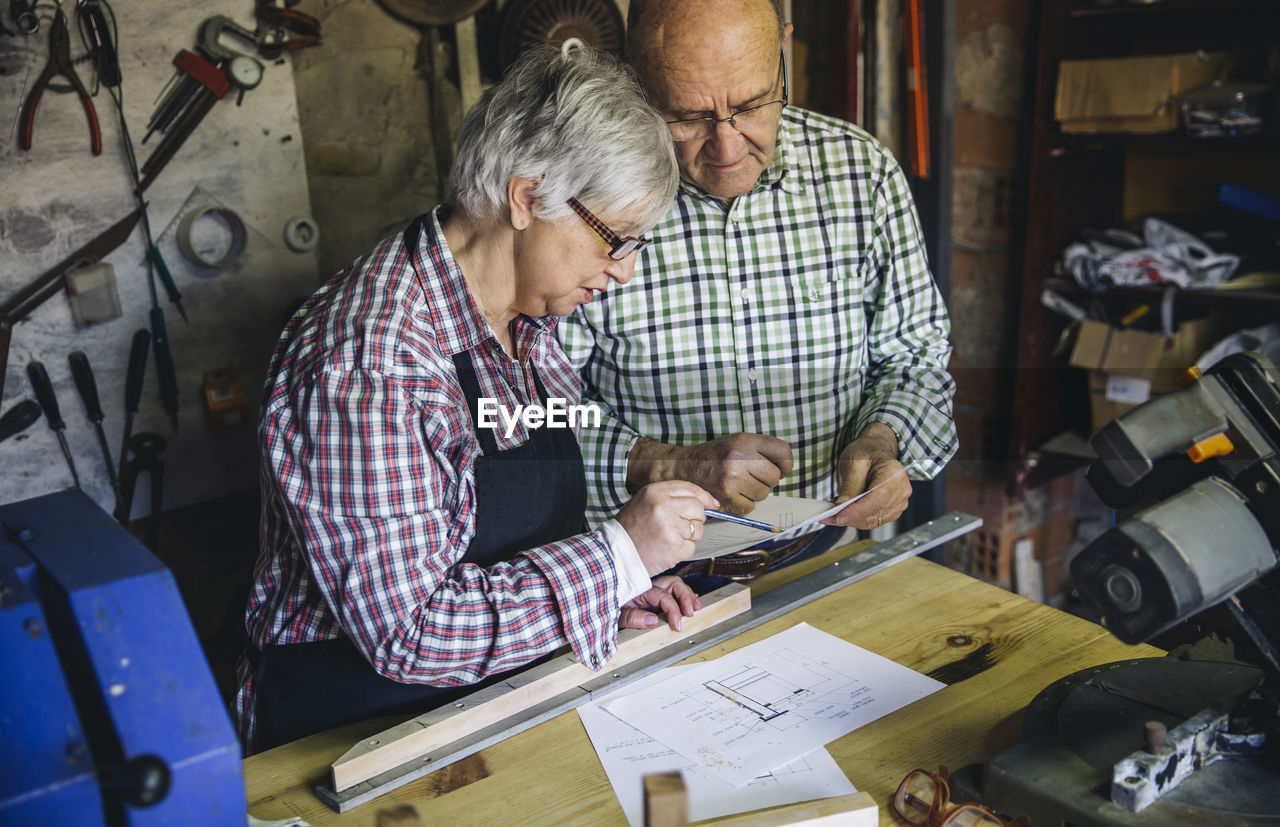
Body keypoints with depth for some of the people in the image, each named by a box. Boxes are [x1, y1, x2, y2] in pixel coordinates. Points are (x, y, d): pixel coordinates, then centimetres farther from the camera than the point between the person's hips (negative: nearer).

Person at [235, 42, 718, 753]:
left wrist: (608, 591, -3)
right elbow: (406, 632, -26)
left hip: (504, 694, 8)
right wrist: (617, 555, -22)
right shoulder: (367, 361, -25)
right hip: (359, 731, -7)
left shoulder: (527, 320, 3)